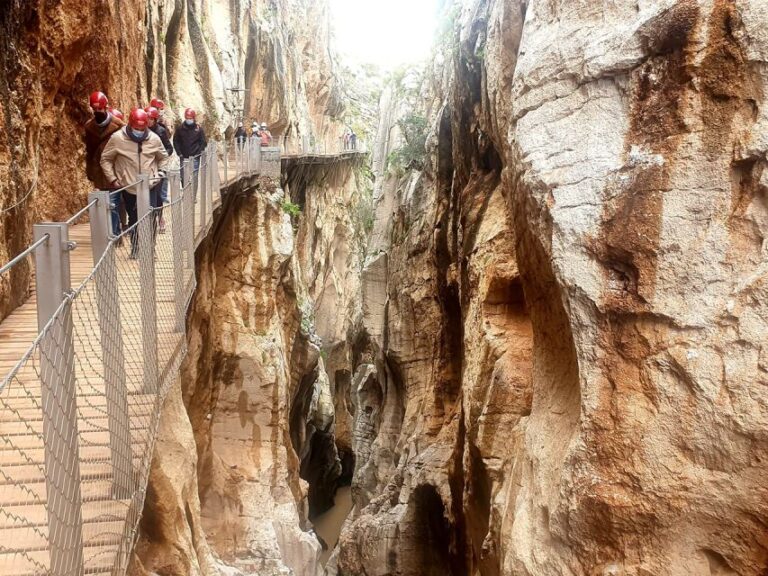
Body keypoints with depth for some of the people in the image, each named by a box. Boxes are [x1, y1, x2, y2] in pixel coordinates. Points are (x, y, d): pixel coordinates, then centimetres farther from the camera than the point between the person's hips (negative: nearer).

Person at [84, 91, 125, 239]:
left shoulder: (117, 124, -8)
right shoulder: (89, 126, 7)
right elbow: (89, 150, 15)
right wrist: (89, 171, 15)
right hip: (99, 171, 5)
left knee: (112, 203, -8)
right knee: (112, 202, 12)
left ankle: (113, 234, -4)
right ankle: (116, 232, 23)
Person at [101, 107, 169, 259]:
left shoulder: (154, 139, -3)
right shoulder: (117, 138, -9)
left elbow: (163, 157, 16)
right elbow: (105, 159, 2)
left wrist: (161, 173, 4)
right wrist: (112, 179, -4)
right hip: (128, 187, 0)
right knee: (133, 219, 11)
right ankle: (135, 248, 26)